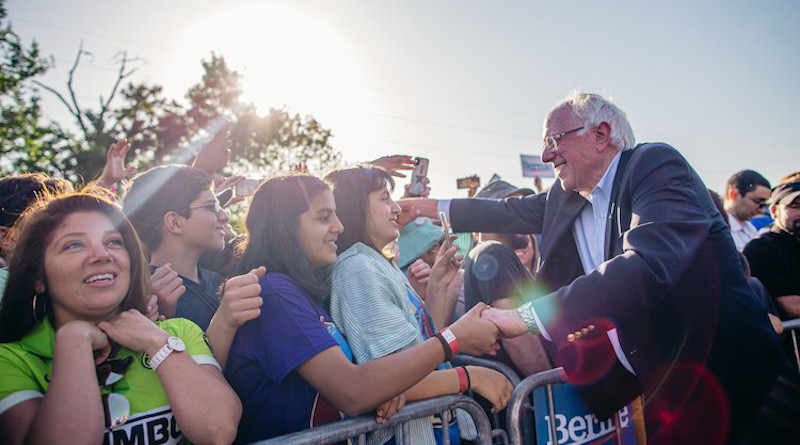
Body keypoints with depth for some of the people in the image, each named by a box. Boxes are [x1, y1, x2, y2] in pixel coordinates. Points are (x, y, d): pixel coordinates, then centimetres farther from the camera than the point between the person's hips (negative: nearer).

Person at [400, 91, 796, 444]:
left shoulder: (656, 164, -18)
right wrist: (433, 207, 25)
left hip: (723, 371, -6)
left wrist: (527, 317, -33)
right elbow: (515, 212, 23)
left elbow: (647, 264, -33)